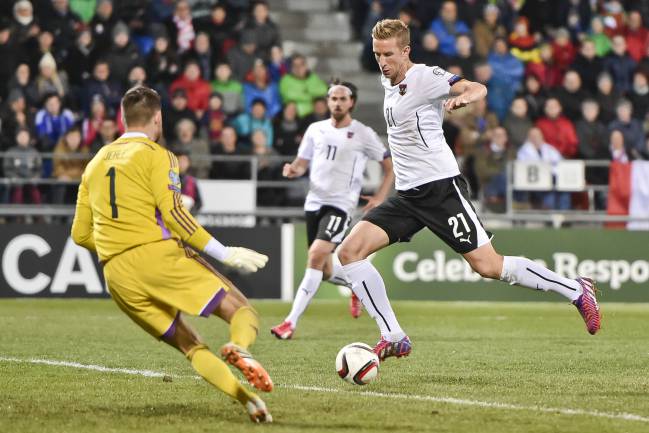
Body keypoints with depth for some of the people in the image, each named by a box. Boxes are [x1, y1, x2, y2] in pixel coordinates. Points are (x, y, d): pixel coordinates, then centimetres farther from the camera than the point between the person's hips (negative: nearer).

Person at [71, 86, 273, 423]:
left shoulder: (95, 164, 21)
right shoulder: (156, 155, 3)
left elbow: (80, 234, 21)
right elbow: (173, 214, -10)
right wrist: (224, 253, -9)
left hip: (117, 278, 6)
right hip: (159, 256, -6)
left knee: (190, 347, 12)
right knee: (243, 313, -3)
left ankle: (249, 401, -7)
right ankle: (239, 349, -38)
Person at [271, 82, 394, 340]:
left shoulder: (363, 134, -2)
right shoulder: (316, 129, 10)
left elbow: (390, 166, 6)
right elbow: (302, 163, 15)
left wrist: (380, 197, -4)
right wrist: (293, 170, -9)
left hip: (340, 204, -6)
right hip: (314, 201, 6)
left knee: (317, 255, -23)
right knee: (325, 271, 10)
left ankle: (291, 322, -24)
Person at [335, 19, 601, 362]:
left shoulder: (425, 77, -11)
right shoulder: (387, 81, 13)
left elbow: (478, 89, -28)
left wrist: (464, 96, -50)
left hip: (441, 187, -8)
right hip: (406, 194, 8)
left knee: (488, 266, -10)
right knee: (349, 251, -9)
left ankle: (576, 290, 8)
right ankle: (393, 338, -6)